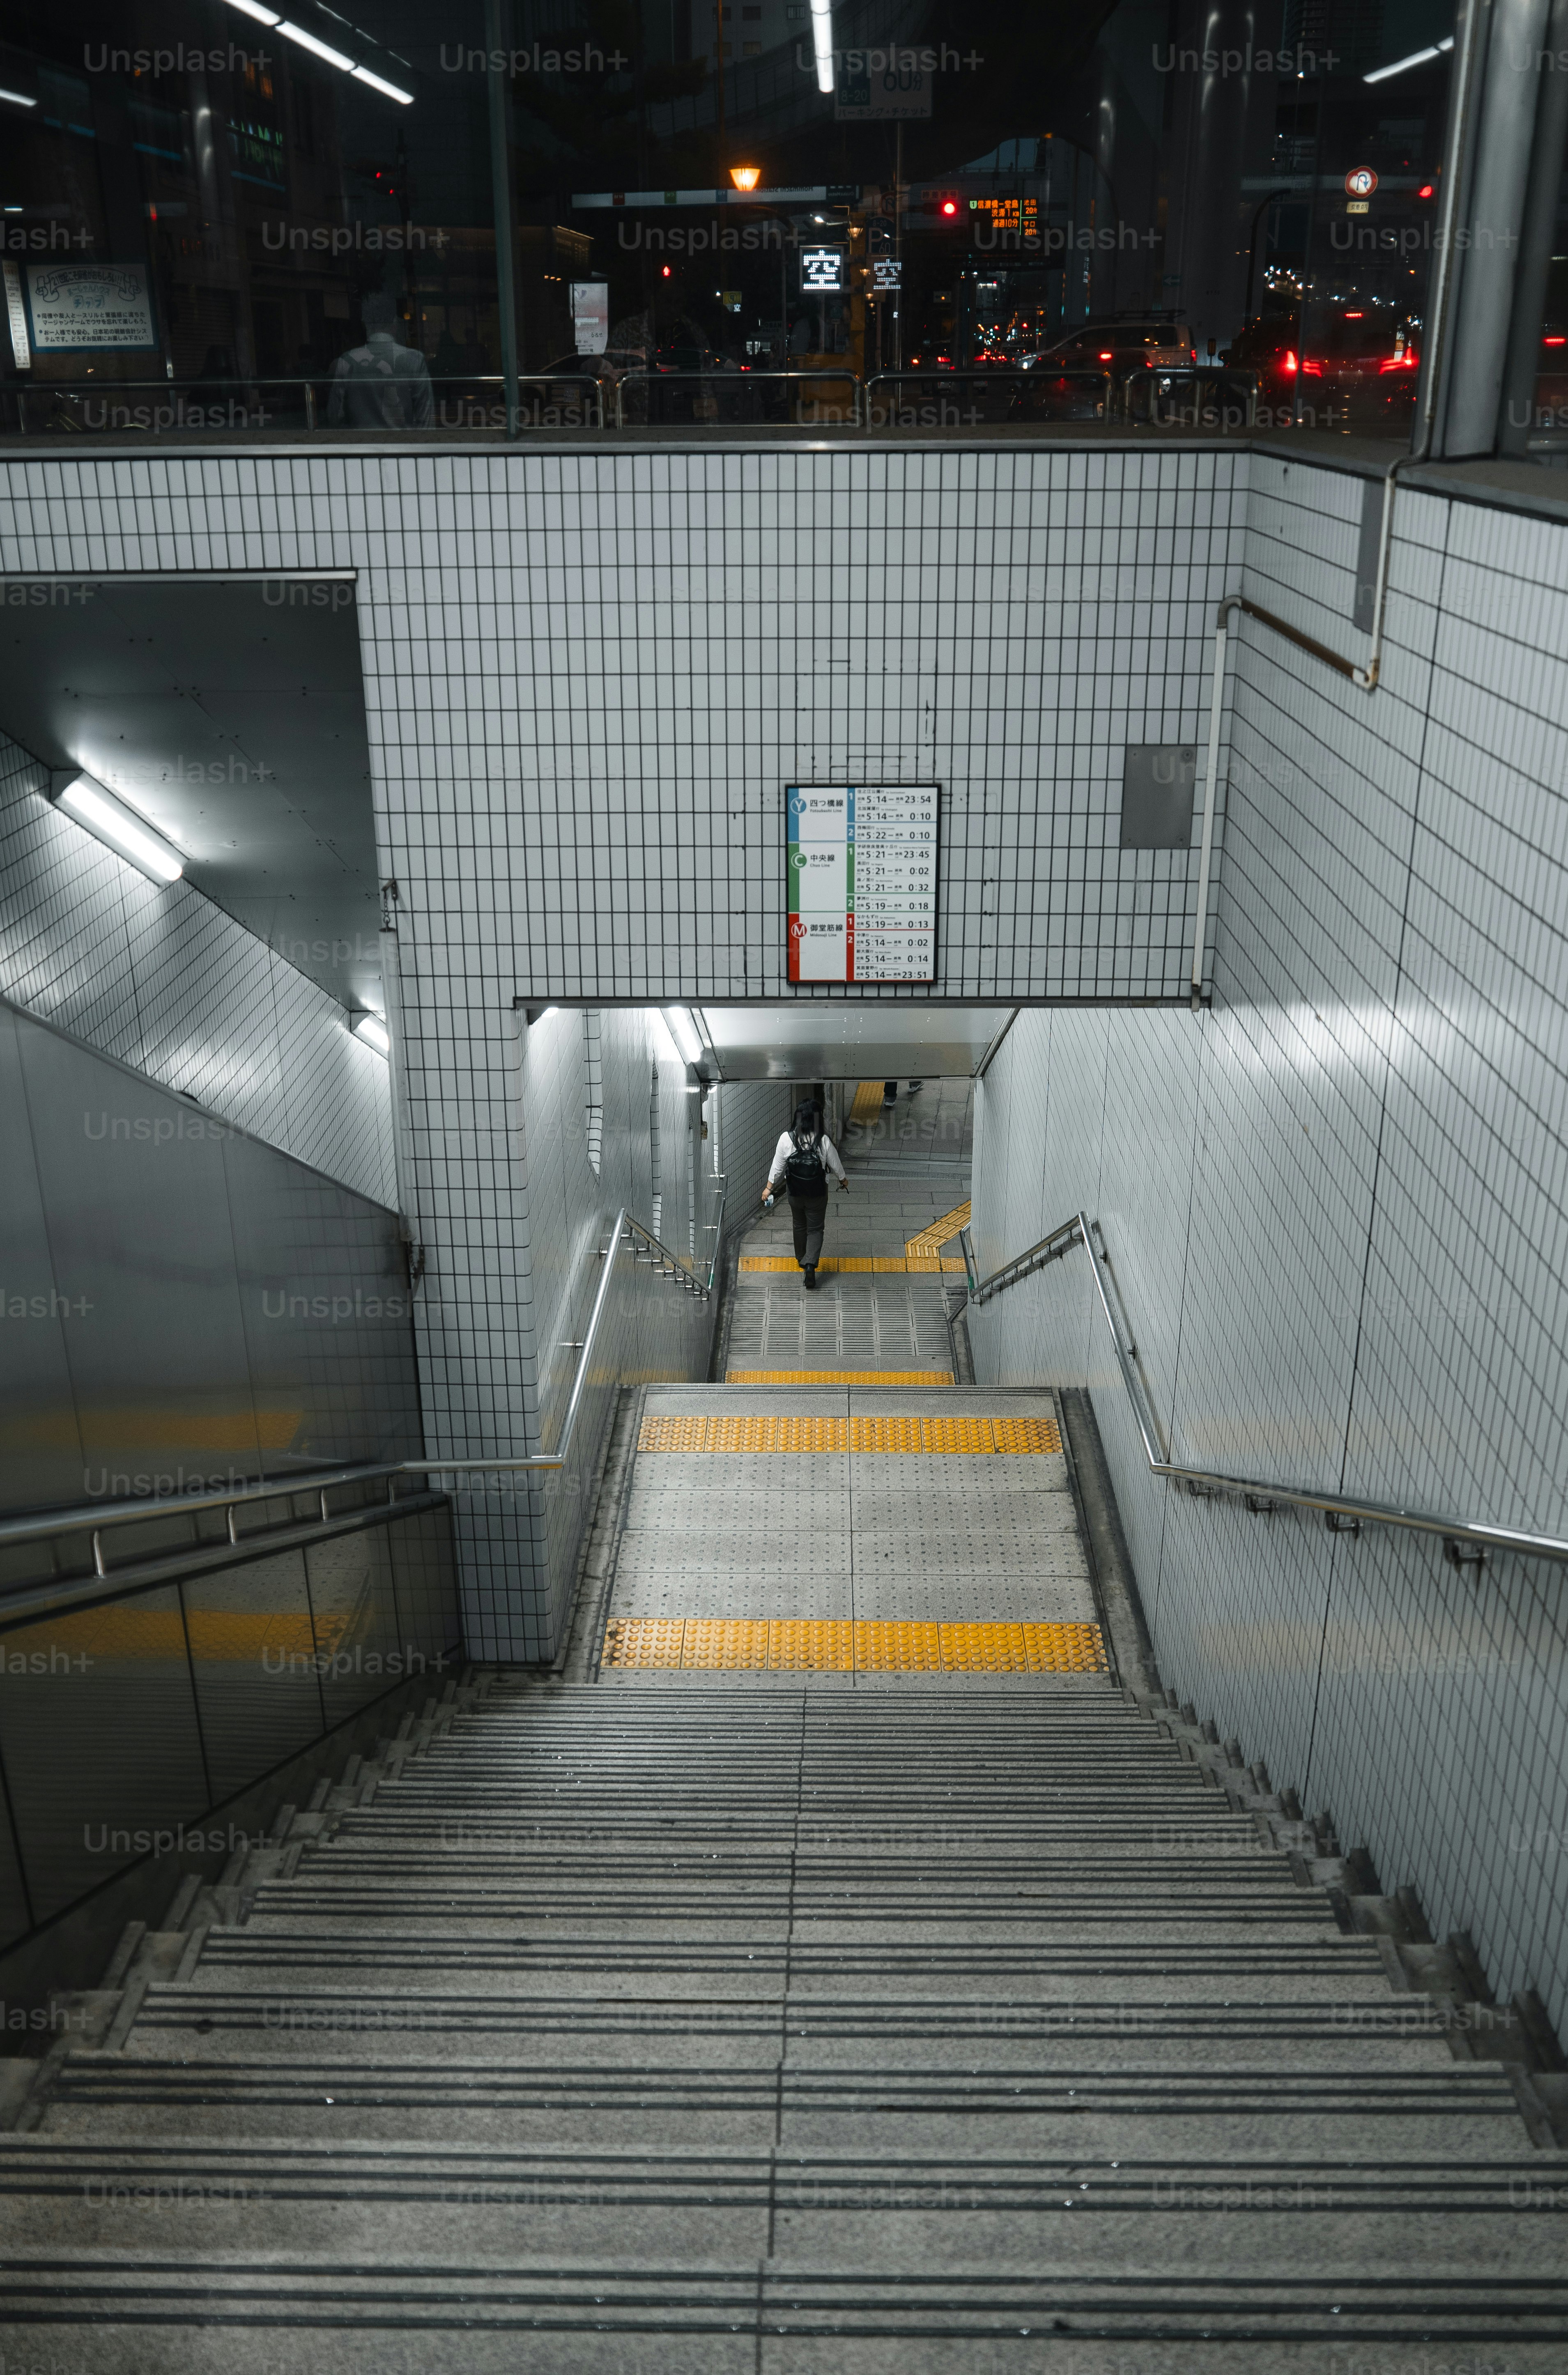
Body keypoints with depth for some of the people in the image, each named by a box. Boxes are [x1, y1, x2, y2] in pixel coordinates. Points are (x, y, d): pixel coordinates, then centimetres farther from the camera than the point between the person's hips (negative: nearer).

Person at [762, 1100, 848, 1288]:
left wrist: (769, 1187, 4)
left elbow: (777, 1166, -9)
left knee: (799, 1226, 24)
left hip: (795, 1192, 2)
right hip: (817, 1193, -2)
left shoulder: (786, 1138, -18)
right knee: (815, 1229, 10)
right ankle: (810, 1263, -8)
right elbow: (835, 1165, -5)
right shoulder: (824, 1141, -19)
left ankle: (802, 1259, 41)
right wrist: (843, 1180, 15)